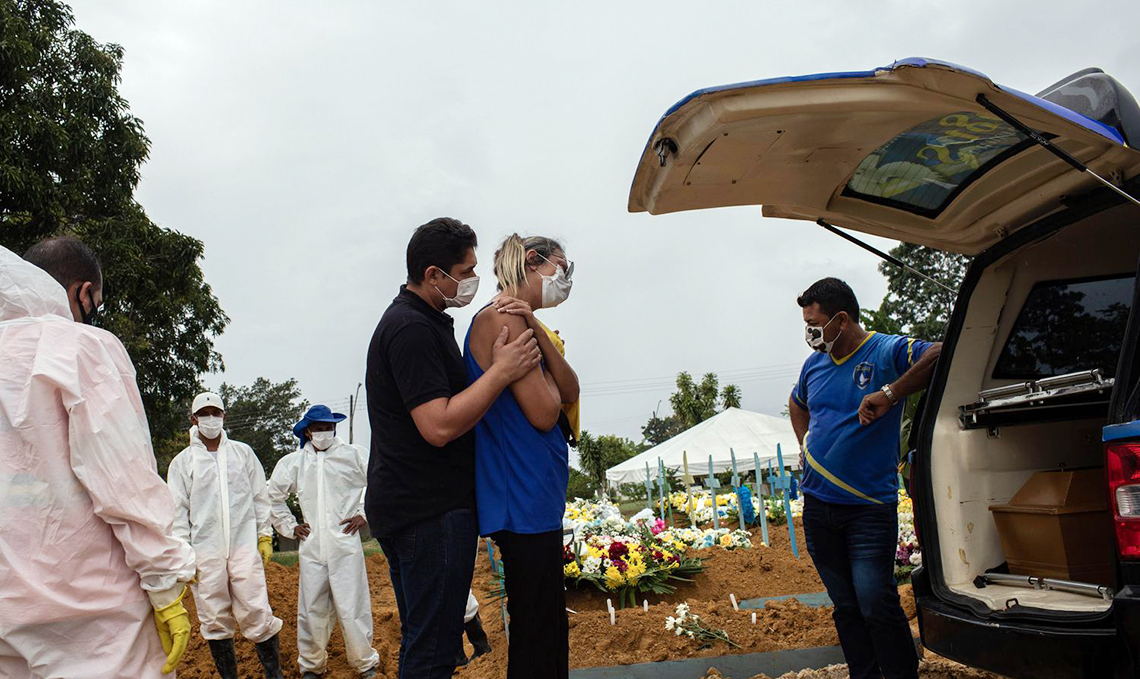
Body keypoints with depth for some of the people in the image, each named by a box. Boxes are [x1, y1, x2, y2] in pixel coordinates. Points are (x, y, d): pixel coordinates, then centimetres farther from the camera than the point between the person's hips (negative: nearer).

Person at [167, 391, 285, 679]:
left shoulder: (243, 452, 12)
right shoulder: (182, 461, 8)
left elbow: (260, 496, 13)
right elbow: (178, 511, 6)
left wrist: (265, 536, 8)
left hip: (244, 544, 0)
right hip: (205, 550, 0)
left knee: (256, 613, -8)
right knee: (215, 620, 3)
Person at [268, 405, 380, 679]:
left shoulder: (353, 455, 2)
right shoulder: (292, 462, 11)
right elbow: (273, 496, 24)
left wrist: (365, 513, 3)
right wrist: (289, 526, 16)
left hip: (346, 545, -2)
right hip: (311, 547, 2)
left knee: (351, 608, -2)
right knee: (312, 609, 5)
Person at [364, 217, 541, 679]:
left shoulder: (421, 322, 16)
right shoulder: (412, 329, -18)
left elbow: (453, 399, 24)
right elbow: (439, 426, -25)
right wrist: (502, 372, -20)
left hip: (408, 508, 11)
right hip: (430, 514, -11)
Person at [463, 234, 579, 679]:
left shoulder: (521, 322, 16)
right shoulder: (501, 318, -15)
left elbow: (569, 395, 7)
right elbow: (544, 415, -17)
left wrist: (540, 336, -8)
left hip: (537, 495, 11)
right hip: (524, 496, -11)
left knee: (549, 628, 19)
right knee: (536, 631, -2)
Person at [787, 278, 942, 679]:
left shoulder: (888, 351, -8)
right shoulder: (815, 363, 10)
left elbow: (941, 354, -26)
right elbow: (797, 403, 31)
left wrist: (890, 394, -30)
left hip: (869, 507, -6)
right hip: (818, 504, 6)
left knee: (876, 605, -10)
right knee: (846, 607, 13)